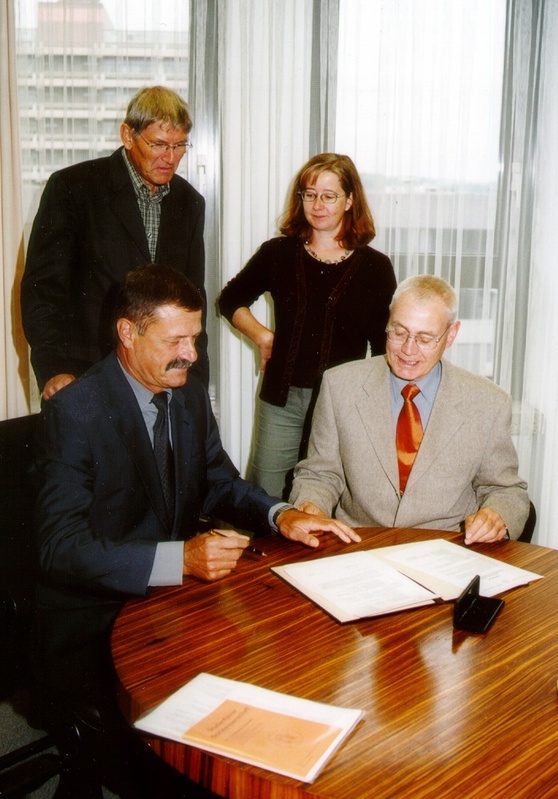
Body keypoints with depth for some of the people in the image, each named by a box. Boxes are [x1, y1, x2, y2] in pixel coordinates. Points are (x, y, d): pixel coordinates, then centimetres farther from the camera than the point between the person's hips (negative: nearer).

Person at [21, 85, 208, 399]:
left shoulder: (190, 202, 11)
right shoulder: (72, 187, -4)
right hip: (87, 377, -4)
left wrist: (195, 382, 10)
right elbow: (43, 286, -7)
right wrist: (55, 369, -18)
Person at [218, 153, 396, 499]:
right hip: (282, 399, 1)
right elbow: (230, 300, 19)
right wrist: (261, 335, 4)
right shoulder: (278, 253, 5)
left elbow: (384, 346, 5)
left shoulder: (375, 266, 1)